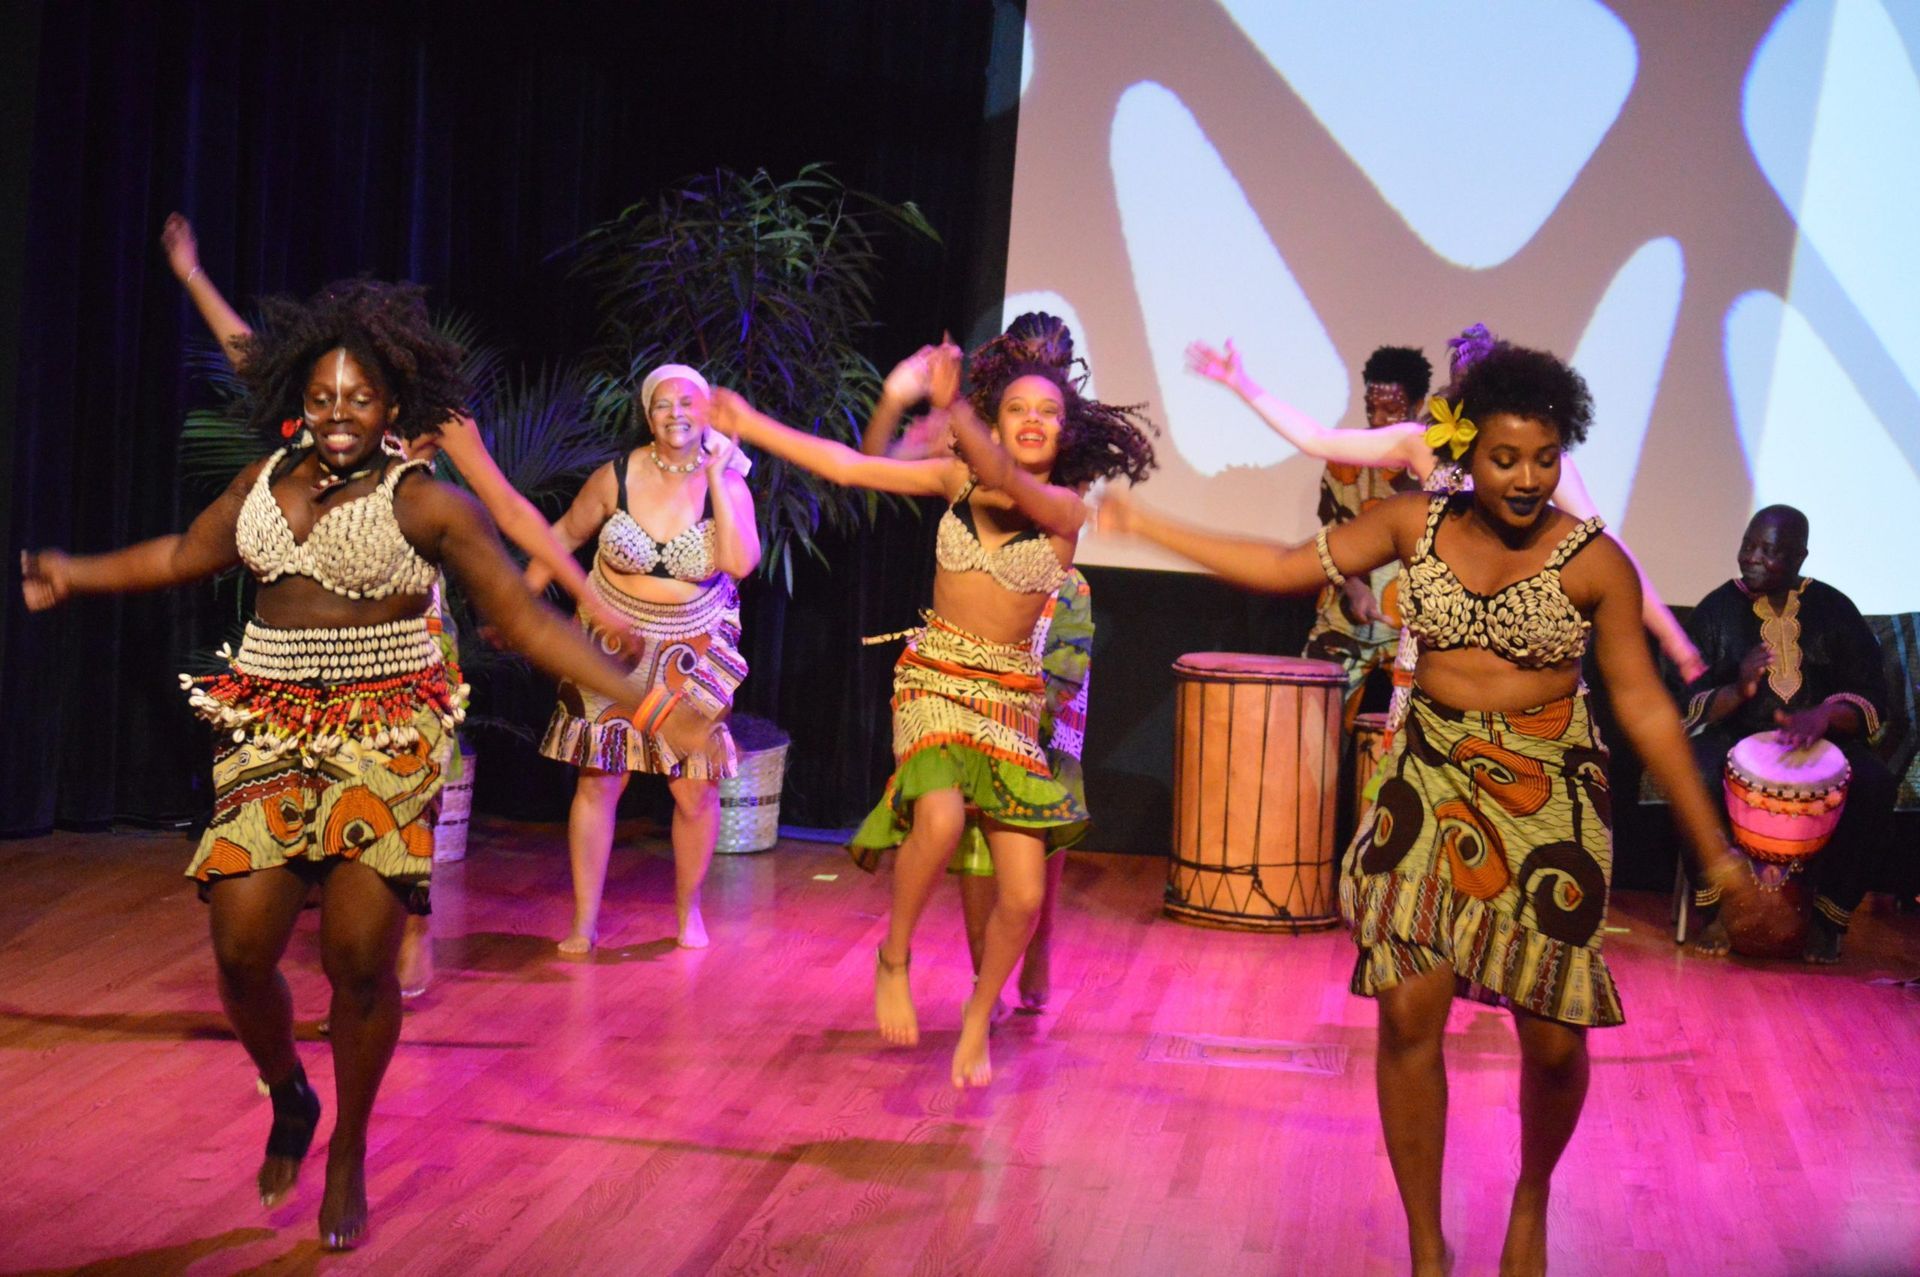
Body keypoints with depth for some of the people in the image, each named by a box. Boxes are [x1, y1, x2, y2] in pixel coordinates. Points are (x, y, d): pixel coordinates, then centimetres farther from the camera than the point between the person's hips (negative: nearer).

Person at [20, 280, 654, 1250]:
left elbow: (525, 620, -5)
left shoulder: (425, 504, -5)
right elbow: (185, 555, 27)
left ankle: (348, 1158, 17)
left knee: (360, 958, -7)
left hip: (386, 738, -4)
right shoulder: (267, 478, 9)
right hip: (268, 730, 4)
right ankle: (288, 1102, 28)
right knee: (240, 950, -4)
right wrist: (76, 576, 27)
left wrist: (632, 690, -13)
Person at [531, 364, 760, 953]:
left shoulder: (727, 483, -8)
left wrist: (715, 477, -22)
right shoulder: (617, 477, -7)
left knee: (696, 792, 0)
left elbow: (739, 563, -23)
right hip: (611, 646, 0)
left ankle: (688, 909, 22)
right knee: (598, 782, -4)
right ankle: (584, 922, 5)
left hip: (692, 654, 0)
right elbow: (564, 535, 7)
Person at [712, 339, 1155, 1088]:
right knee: (941, 817, -32)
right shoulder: (957, 480, 3)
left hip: (1009, 698, 0)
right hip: (933, 681, 0)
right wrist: (750, 425, 2)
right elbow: (852, 466, 4)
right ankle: (894, 958, -5)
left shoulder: (1064, 509, -6)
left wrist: (952, 412, -43)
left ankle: (978, 1019, 22)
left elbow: (1007, 478, -27)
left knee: (1023, 895, -6)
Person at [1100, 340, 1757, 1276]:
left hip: (1547, 802, -2)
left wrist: (1715, 854, -8)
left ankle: (1531, 1202, 34)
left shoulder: (1593, 561, -10)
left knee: (1553, 1039, 1)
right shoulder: (1418, 524, -1)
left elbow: (1644, 707, -7)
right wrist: (1146, 527, 3)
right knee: (1409, 1015, -4)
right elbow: (1290, 568, 3)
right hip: (1431, 787, 2)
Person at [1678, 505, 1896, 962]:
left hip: (1822, 741, 1)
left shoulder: (1834, 609, 5)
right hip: (1734, 737, -1)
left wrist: (1824, 716, -24)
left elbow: (1871, 700, -1)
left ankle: (1828, 918, -11)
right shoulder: (1716, 610, 3)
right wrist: (1737, 691, -23)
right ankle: (1713, 910, -12)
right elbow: (1689, 705, -1)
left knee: (1874, 786, -30)